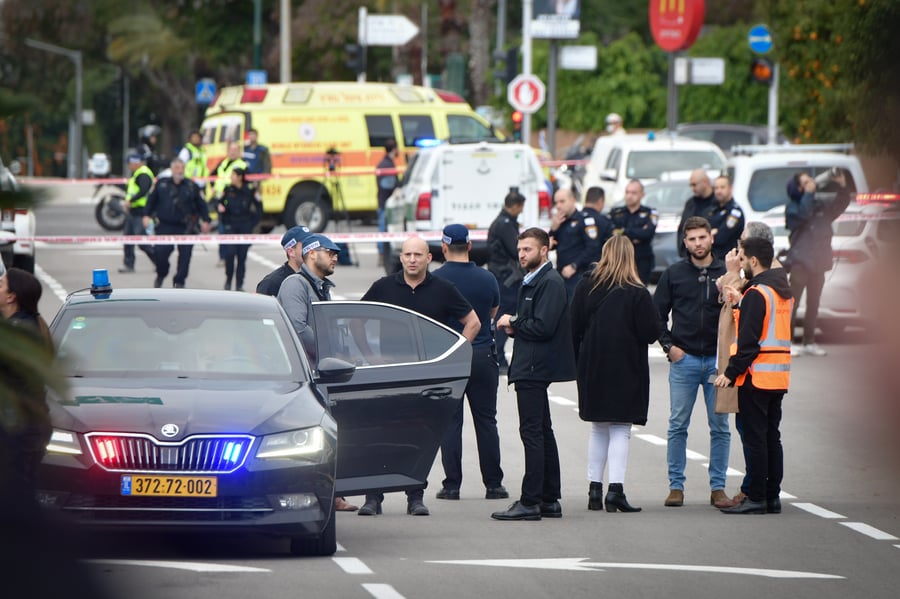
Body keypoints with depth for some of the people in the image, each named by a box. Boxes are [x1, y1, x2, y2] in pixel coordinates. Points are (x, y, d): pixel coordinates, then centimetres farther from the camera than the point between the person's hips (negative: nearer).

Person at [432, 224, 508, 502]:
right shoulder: (487, 279, 0)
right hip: (483, 354, 2)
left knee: (450, 421, 2)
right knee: (486, 420, 7)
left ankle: (451, 484, 0)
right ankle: (493, 484, 9)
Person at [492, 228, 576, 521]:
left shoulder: (550, 283, -14)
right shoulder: (533, 281, 18)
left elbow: (543, 327, -23)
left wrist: (513, 323, -9)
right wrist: (515, 327, 2)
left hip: (535, 368, -11)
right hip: (531, 368, 11)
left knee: (532, 433, -11)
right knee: (542, 433, 13)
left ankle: (530, 502, -11)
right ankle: (549, 500, 18)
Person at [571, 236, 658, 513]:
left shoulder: (585, 288, 0)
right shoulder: (637, 293, -11)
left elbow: (574, 329, 2)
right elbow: (650, 333, -12)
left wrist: (579, 362, 10)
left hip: (592, 367, 4)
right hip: (626, 370, -4)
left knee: (598, 429, 15)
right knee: (621, 429, -2)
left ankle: (595, 490, 16)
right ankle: (616, 488, -11)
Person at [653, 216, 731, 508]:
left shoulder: (725, 273, 4)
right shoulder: (674, 274, 4)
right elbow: (657, 313, 9)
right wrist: (669, 345, -1)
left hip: (717, 360, 0)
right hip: (683, 359, 0)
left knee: (720, 427, 3)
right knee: (678, 426, 1)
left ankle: (718, 487, 9)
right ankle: (676, 486, 6)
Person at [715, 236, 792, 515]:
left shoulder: (757, 293, -14)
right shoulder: (783, 291, 13)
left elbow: (749, 340, -18)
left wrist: (731, 372, -14)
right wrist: (741, 301, 16)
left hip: (756, 376, -9)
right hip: (779, 376, 9)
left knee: (755, 438, -5)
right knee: (771, 437, 12)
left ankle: (757, 499, -5)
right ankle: (772, 497, 13)